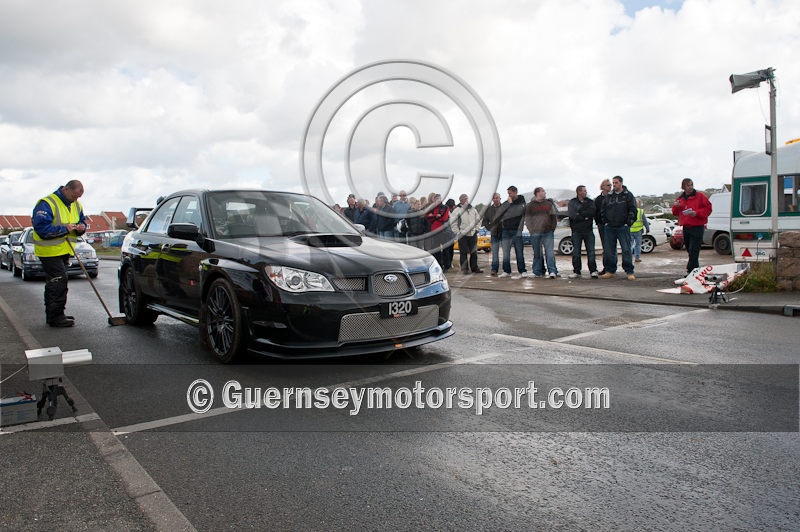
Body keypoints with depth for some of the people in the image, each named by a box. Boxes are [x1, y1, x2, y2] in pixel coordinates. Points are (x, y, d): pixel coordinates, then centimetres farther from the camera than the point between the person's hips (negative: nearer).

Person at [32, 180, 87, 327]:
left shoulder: (76, 205, 10)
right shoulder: (47, 204, -16)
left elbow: (82, 221, 20)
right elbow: (41, 227, -23)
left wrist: (81, 227, -4)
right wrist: (64, 229, -23)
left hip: (64, 250, 9)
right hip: (50, 251, -9)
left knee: (53, 283, 15)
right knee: (59, 281, -13)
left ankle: (52, 315, 23)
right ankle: (56, 317, -8)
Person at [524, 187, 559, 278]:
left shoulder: (549, 204, 12)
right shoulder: (530, 206, 6)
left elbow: (554, 216, 14)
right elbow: (527, 219, 5)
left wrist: (552, 228, 4)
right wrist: (531, 230, -3)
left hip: (548, 233, 1)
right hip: (535, 233, 0)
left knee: (550, 252, -10)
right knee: (537, 253, 5)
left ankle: (552, 271, -14)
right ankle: (538, 272, 13)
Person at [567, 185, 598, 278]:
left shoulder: (590, 202, 11)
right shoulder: (572, 202, 5)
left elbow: (593, 212, -7)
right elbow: (572, 215, -9)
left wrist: (580, 214, -10)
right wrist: (585, 217, -7)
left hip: (588, 230, 1)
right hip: (576, 231, -1)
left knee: (591, 252, -2)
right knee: (576, 252, 2)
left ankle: (593, 271, 1)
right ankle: (576, 271, 10)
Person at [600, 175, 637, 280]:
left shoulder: (628, 195, 2)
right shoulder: (608, 196, 13)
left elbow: (633, 210, -1)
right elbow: (602, 210, 19)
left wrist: (628, 223, -8)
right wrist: (605, 222, 8)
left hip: (623, 227, -4)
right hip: (609, 228, 4)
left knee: (626, 250, -6)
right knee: (608, 251, 4)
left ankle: (629, 272, -1)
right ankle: (610, 271, 14)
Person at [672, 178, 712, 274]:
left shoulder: (700, 196, -2)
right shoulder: (680, 198, 13)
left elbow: (708, 208, -4)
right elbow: (675, 213, 19)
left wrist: (696, 213, -18)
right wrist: (676, 207, -2)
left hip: (697, 227, -6)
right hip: (685, 228, 6)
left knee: (693, 251, -13)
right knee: (690, 250, 13)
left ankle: (691, 271, -14)